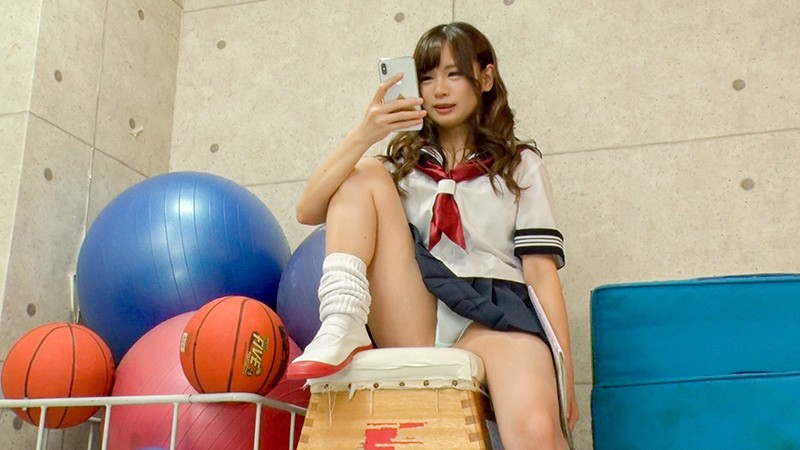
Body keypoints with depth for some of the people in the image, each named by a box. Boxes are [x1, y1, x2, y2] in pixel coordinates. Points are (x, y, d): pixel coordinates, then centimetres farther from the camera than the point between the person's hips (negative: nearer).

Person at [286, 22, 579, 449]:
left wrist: (563, 371, -4)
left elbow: (541, 270, 7)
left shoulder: (521, 164, 18)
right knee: (364, 174, -7)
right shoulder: (402, 161, 22)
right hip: (412, 324, 3)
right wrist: (363, 135, -8)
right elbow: (308, 212, 6)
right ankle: (344, 327, -25)